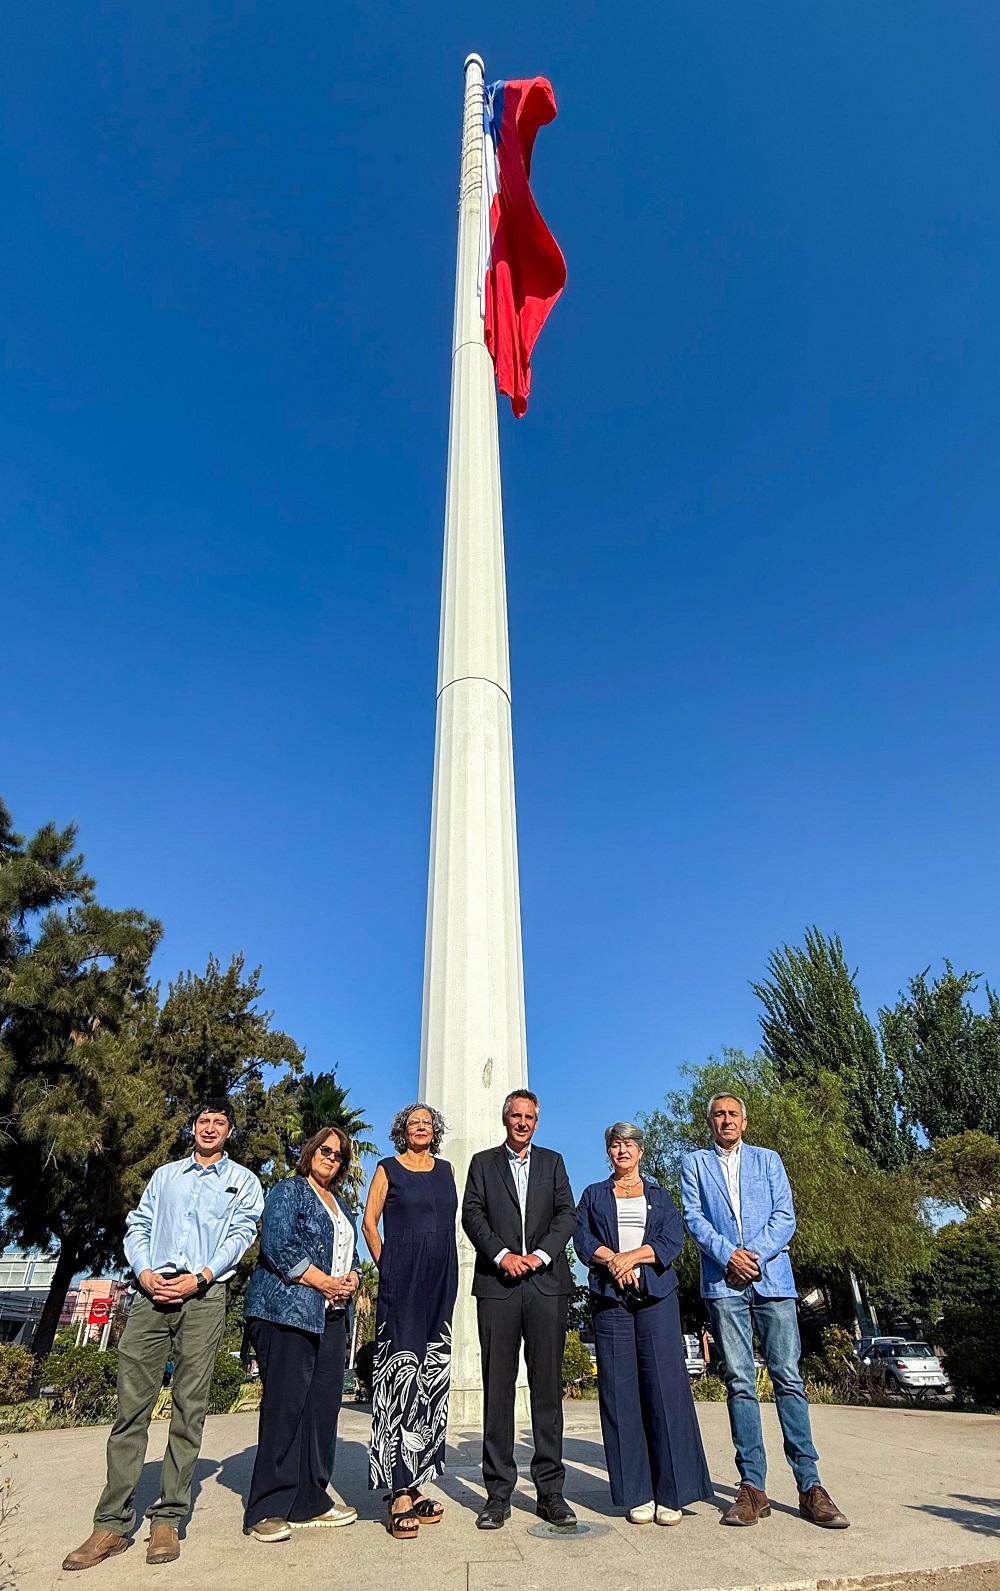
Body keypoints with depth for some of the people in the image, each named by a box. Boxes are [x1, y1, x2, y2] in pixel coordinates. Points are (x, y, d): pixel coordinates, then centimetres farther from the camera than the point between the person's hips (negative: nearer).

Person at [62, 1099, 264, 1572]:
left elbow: (240, 1235, 0)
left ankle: (168, 1519, 10)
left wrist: (200, 1277, -13)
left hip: (203, 1296, -2)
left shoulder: (243, 1180, 10)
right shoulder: (165, 1175, 20)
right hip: (152, 1292, 2)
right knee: (131, 1404, -1)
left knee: (189, 1407, 0)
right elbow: (137, 1227, 13)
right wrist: (145, 1272, -5)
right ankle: (113, 1523, 8)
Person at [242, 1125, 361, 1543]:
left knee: (324, 1405, 8)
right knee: (285, 1404, -5)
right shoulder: (289, 1191, -3)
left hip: (331, 1315, 8)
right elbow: (278, 1245, -15)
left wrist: (351, 1279, -1)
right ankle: (268, 1510, 4)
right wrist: (323, 1282, -14)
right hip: (287, 1310, -7)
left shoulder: (340, 1204, 20)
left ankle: (310, 1502, 18)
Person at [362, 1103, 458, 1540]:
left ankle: (416, 1487, 20)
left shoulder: (446, 1169, 11)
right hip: (401, 1284, -5)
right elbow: (369, 1223, 1)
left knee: (432, 1378, 8)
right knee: (401, 1375, -7)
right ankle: (400, 1496, -1)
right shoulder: (388, 1169, 0)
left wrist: (442, 1270, 12)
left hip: (441, 1283, 5)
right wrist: (388, 1267, 0)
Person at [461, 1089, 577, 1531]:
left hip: (547, 1284, 1)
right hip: (497, 1284, -1)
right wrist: (502, 1255, -10)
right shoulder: (483, 1162, 12)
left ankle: (550, 1491, 12)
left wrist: (539, 1254, -9)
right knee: (498, 1388, 3)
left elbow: (567, 1213, 5)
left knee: (547, 1387, 4)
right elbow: (472, 1215, 2)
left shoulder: (552, 1162, 14)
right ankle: (498, 1493, 12)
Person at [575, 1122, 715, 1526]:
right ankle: (638, 1494, 7)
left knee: (665, 1387, -6)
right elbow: (583, 1239, 3)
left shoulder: (659, 1196, 15)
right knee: (620, 1392, -1)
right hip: (610, 1299, 0)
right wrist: (612, 1260, -14)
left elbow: (672, 1240, 1)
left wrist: (632, 1256, -12)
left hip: (657, 1296, 0)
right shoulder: (594, 1195, 15)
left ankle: (671, 1493, 2)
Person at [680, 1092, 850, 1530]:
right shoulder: (695, 1164, 12)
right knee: (739, 1382, 1)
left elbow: (785, 1215, 4)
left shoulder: (768, 1160, 14)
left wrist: (756, 1253, -9)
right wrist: (727, 1254, -12)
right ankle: (752, 1486, 7)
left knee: (788, 1378, -2)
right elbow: (693, 1217, 2)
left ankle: (810, 1486, 4)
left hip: (772, 1277, 0)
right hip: (723, 1282, 0)